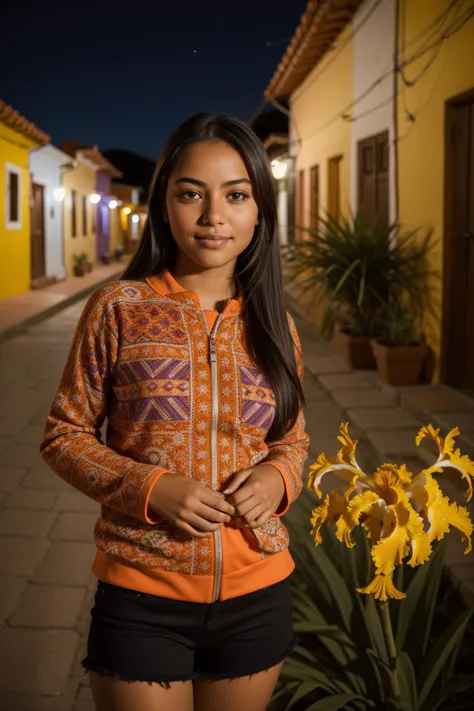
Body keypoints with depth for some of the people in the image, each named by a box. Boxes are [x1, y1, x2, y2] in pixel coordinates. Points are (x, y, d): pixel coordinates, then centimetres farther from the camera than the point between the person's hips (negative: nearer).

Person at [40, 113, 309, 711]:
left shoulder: (272, 324, 3)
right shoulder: (118, 309, -7)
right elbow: (63, 436, -3)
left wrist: (276, 477, -9)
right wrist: (151, 489, -18)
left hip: (257, 595, 4)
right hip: (142, 597, -3)